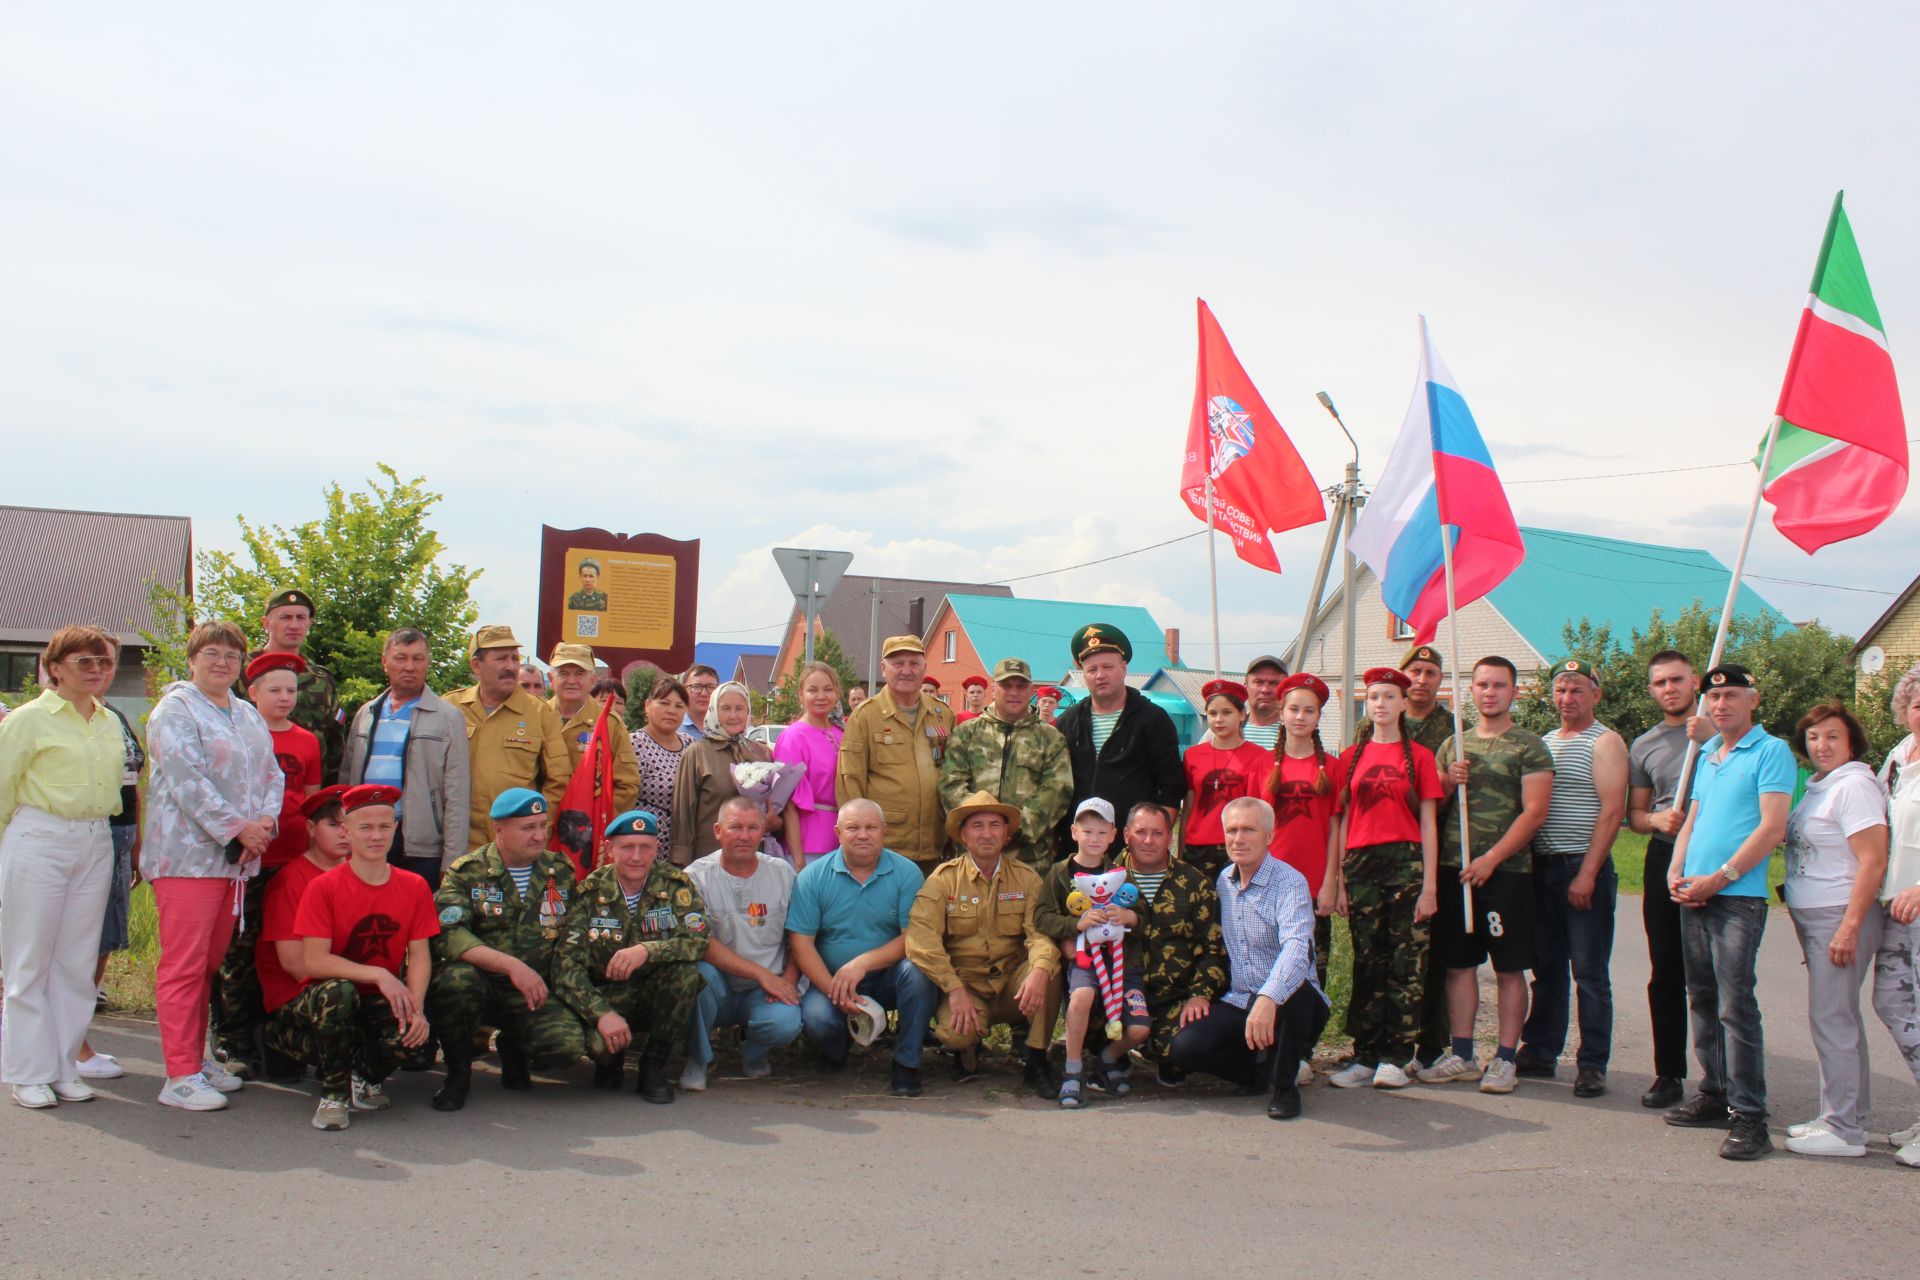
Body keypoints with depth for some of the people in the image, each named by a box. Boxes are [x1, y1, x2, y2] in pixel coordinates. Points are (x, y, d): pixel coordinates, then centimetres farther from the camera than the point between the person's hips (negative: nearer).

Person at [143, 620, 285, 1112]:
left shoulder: (248, 716, 20)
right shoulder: (175, 710, -4)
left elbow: (272, 775, 15)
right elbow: (188, 780, -14)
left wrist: (266, 821, -4)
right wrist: (238, 828, -15)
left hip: (236, 856, 7)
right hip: (188, 854, -7)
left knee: (211, 961, 11)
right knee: (184, 964, -6)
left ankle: (197, 1058, 20)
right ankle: (180, 1076, -3)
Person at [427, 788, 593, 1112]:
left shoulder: (561, 872, 7)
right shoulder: (466, 872, -3)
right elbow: (447, 936, -19)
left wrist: (558, 984, 0)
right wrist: (511, 965, -29)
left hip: (534, 992, 2)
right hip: (480, 985, -2)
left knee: (569, 1044, -27)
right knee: (455, 978, -37)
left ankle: (513, 1049, 12)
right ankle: (458, 1071, -7)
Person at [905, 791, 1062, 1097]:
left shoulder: (1026, 878, 3)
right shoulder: (944, 878, -4)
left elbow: (1041, 931, -10)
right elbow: (921, 939, -15)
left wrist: (1039, 970, -32)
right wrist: (955, 990, -26)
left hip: (1013, 983, 2)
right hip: (963, 980, -2)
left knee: (1049, 969, -29)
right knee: (955, 1033, -32)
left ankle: (1037, 1061, -10)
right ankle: (967, 1051, 8)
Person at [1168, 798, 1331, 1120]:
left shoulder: (1289, 882, -15)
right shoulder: (1223, 882, 7)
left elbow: (1297, 947, -32)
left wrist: (1268, 999, -48)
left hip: (1284, 1003, -4)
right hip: (1236, 1003, 5)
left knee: (1293, 989, -39)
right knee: (1185, 1048, -20)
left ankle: (1285, 1084, -13)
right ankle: (1263, 1071, 8)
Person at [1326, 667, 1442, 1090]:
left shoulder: (1418, 756, 4)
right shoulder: (1352, 756, 11)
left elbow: (1428, 823, 2)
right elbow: (1344, 820, 11)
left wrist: (1429, 884, -5)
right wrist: (1339, 879, 5)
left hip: (1406, 863, -2)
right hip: (1360, 864, 2)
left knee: (1406, 963, -2)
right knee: (1367, 963, 5)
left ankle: (1394, 1057, 4)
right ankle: (1365, 1056, 9)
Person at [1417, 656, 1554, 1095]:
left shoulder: (1529, 747, 0)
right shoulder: (1453, 745, 15)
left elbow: (1534, 812, -8)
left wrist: (1491, 859, -14)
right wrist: (1448, 784, -3)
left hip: (1506, 871, -4)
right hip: (1453, 868, 5)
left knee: (1509, 968, 0)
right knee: (1457, 964, 6)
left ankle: (1506, 1059, 6)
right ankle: (1461, 1055, 13)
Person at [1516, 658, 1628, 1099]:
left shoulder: (1604, 742, -4)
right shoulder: (1542, 743, 17)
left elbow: (1612, 810, -13)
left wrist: (1587, 873, -18)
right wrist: (1526, 862, 6)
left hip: (1583, 868, -6)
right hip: (1541, 867, 6)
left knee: (1589, 972, -2)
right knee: (1546, 968, 12)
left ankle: (1592, 1064, 4)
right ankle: (1539, 1052, 19)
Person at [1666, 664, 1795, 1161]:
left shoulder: (1770, 752, -5)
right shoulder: (1706, 754, 18)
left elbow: (1772, 828, -13)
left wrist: (1719, 878, -15)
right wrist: (1676, 872, 5)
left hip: (1738, 897, -8)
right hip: (1694, 896, 8)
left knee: (1735, 1004, -10)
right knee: (1702, 1001, 12)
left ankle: (1749, 1115, -6)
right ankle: (1714, 1096, 21)